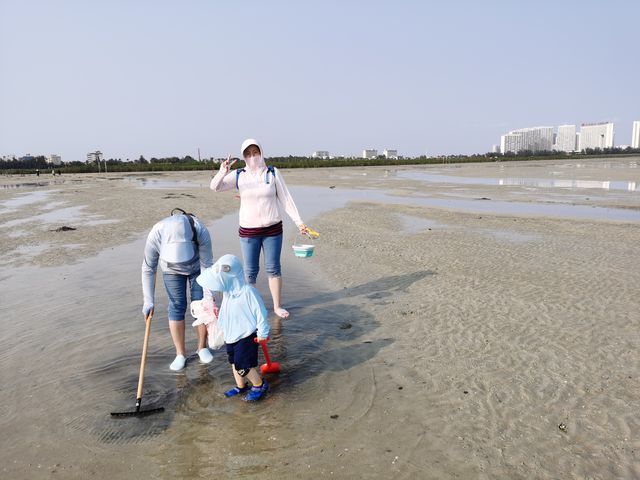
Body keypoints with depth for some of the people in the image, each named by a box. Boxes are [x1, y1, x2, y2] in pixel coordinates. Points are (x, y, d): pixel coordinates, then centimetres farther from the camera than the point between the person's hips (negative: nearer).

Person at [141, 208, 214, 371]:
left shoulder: (201, 232, -39)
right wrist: (148, 300, -21)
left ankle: (202, 347, 18)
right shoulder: (155, 235, -36)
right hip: (172, 270, 1)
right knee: (177, 307, -3)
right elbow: (148, 269, -23)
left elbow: (207, 265, -28)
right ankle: (180, 354, 10)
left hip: (197, 267, 0)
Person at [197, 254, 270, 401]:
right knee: (234, 363, 18)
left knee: (243, 366, -6)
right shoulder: (227, 291, 1)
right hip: (231, 336, 9)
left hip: (246, 336, -8)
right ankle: (241, 386, 38)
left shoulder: (247, 291, -26)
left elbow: (260, 312, -20)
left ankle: (260, 385, 16)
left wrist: (262, 333, -14)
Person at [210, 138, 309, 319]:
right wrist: (222, 172, -34)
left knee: (273, 268, 8)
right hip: (248, 231, 0)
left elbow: (285, 199, 0)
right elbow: (215, 187, -12)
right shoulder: (238, 175, -2)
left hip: (273, 229, 0)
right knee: (250, 271, 6)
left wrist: (298, 221, -5)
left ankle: (277, 306, 23)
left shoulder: (273, 173, -2)